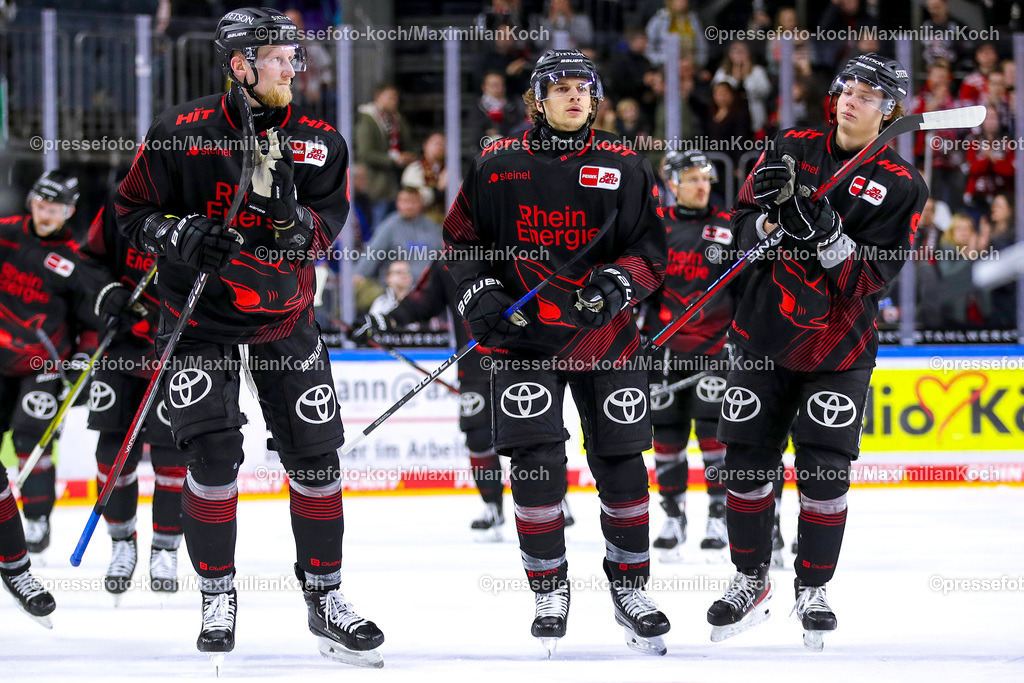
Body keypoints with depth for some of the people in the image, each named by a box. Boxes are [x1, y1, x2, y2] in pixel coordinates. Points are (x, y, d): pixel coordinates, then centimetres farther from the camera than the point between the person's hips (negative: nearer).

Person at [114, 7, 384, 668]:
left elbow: (323, 233, -2)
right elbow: (133, 210, -1)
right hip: (201, 313, -3)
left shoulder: (319, 142, -2)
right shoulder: (183, 132, -9)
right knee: (213, 452, -11)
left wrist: (291, 214, -24)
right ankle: (218, 596, 6)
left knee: (315, 453, 0)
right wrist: (179, 236, -20)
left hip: (284, 315, 3)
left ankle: (325, 596, 13)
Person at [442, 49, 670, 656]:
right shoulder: (497, 165, 3)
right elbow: (462, 238, 10)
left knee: (621, 462, 1)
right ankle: (549, 592, 5)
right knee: (535, 461, -9)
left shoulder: (625, 168, 3)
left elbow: (652, 248, 2)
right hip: (524, 333, -1)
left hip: (604, 331, 1)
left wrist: (618, 285, -16)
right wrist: (480, 294, -6)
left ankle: (631, 586, 17)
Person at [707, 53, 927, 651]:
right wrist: (771, 216, -18)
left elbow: (872, 277, -13)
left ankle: (814, 589, 13)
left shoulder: (902, 186, -6)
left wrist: (825, 233, -28)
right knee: (747, 459, 4)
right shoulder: (794, 148, 3)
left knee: (825, 472, -3)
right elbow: (743, 226, 4)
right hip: (764, 335, 3)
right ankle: (752, 580, 20)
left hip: (837, 349, -3)